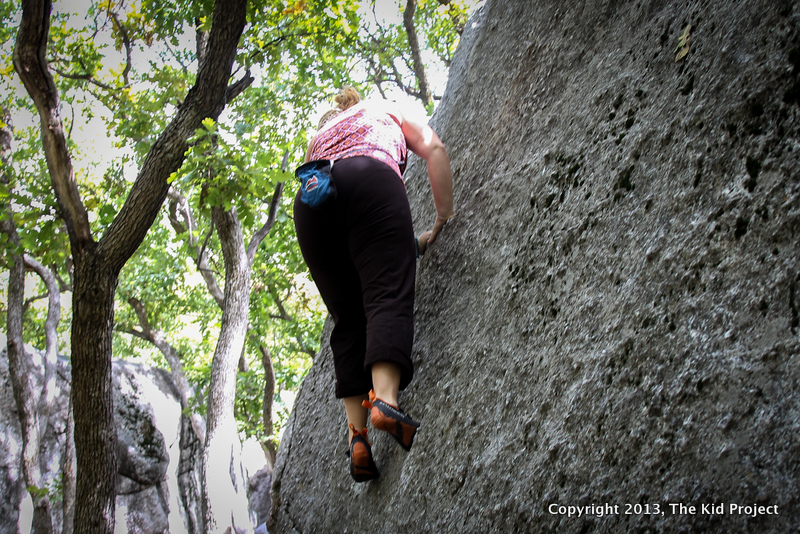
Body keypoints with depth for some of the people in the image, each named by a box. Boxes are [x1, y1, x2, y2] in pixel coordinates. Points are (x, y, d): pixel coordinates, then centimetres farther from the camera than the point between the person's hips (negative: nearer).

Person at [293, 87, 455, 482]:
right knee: (388, 294, -15)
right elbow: (433, 148, 17)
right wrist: (443, 220, 17)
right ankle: (384, 399, -40)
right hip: (370, 182, -3)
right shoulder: (385, 110, 35)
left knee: (348, 320, 3)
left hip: (309, 201, 3)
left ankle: (357, 434, -11)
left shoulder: (319, 135, 43)